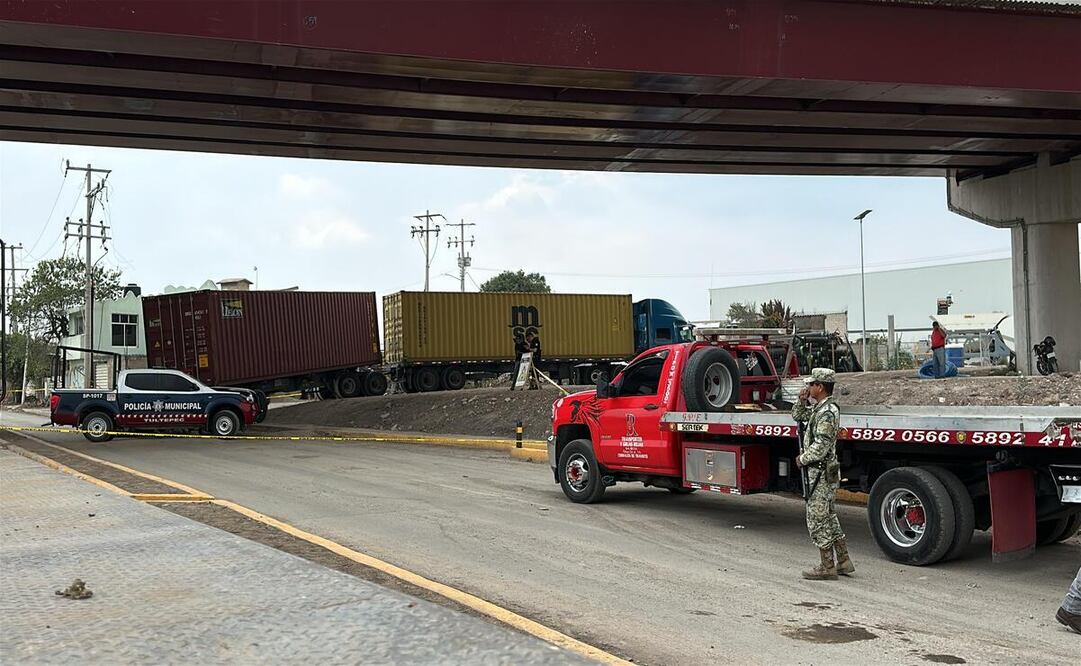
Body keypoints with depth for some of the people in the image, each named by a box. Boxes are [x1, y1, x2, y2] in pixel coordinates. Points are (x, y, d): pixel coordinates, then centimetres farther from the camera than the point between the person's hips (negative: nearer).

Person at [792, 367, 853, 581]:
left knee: (817, 518, -3)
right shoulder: (819, 408, 12)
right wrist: (802, 401, 8)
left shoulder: (827, 412, -19)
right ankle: (843, 561, 23)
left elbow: (821, 446, -25)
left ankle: (827, 567, 4)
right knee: (828, 517, 16)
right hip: (820, 472, 10)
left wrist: (802, 459, -11)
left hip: (821, 473, -10)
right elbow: (797, 416, 27)